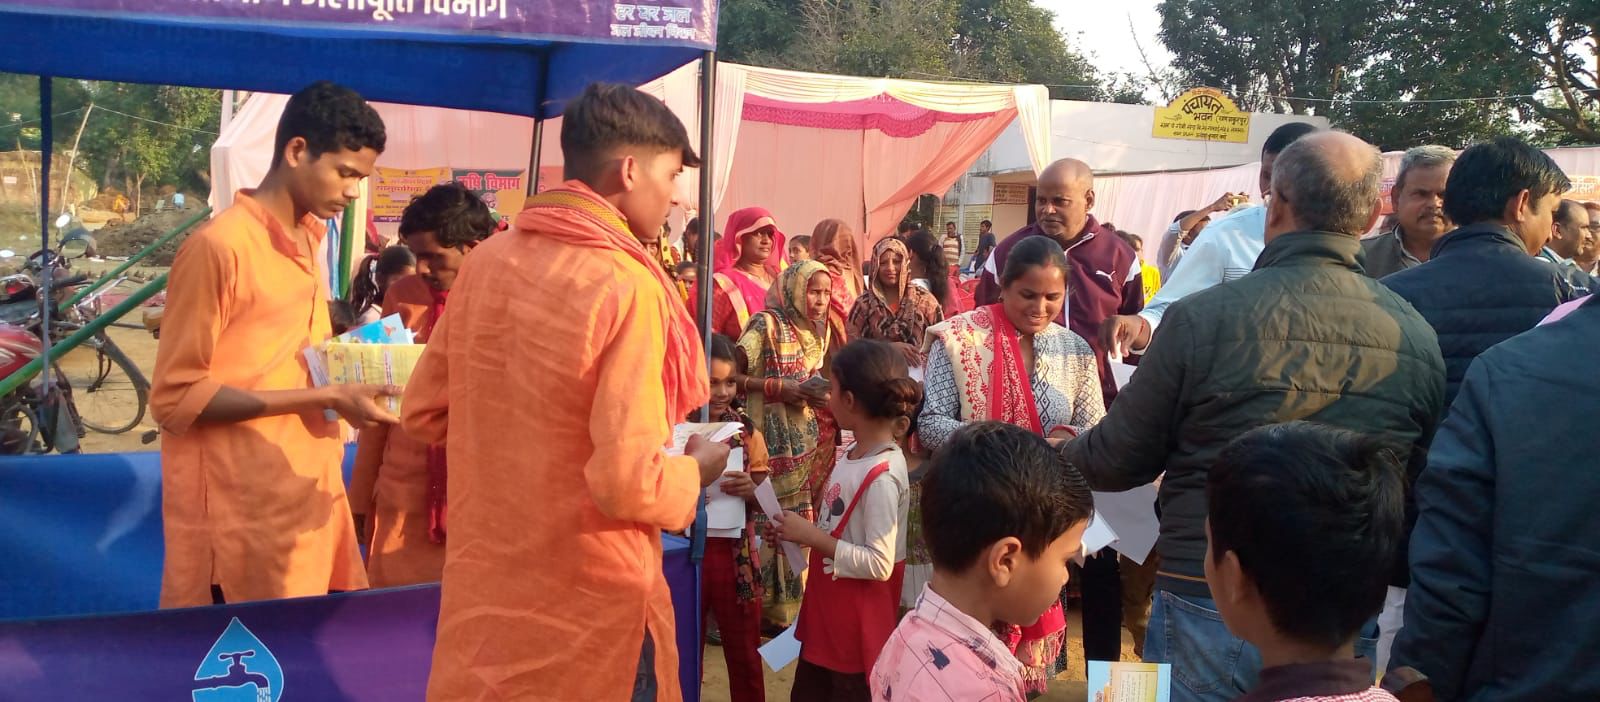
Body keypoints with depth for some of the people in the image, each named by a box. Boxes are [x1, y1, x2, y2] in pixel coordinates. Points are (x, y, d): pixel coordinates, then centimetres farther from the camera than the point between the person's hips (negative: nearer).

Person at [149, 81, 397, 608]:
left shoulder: (307, 242, 12)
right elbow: (175, 398, -14)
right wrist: (326, 397, -19)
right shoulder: (219, 247, -13)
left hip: (310, 502, 7)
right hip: (242, 523, -7)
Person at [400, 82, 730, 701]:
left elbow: (424, 412, 9)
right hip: (586, 605, -6)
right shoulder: (627, 286, -20)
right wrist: (695, 471, -4)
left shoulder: (486, 260, -1)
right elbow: (629, 483, -24)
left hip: (481, 586, 6)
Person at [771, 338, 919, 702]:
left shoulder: (882, 475, -25)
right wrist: (803, 530, -2)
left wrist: (811, 537, -22)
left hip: (857, 628, -9)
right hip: (826, 617, 9)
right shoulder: (855, 453, 2)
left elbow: (879, 564, -26)